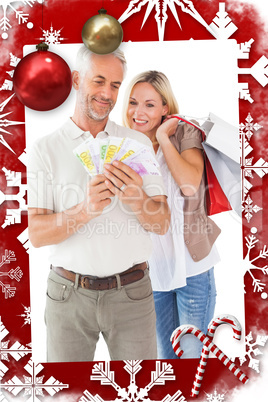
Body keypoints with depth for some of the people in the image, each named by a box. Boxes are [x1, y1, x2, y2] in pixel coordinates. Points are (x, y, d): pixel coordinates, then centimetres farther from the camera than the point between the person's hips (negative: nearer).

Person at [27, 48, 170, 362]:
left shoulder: (139, 143, 4)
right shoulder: (45, 149, -2)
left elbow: (162, 224, 0)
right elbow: (36, 234, -8)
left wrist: (137, 201, -21)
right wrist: (87, 208, -25)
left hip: (131, 291, 2)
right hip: (68, 292, -1)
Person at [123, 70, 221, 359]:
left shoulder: (185, 133, -5)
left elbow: (190, 185, -24)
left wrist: (163, 138, -17)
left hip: (191, 265, -3)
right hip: (150, 268, 3)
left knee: (192, 351, 9)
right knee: (165, 352, 19)